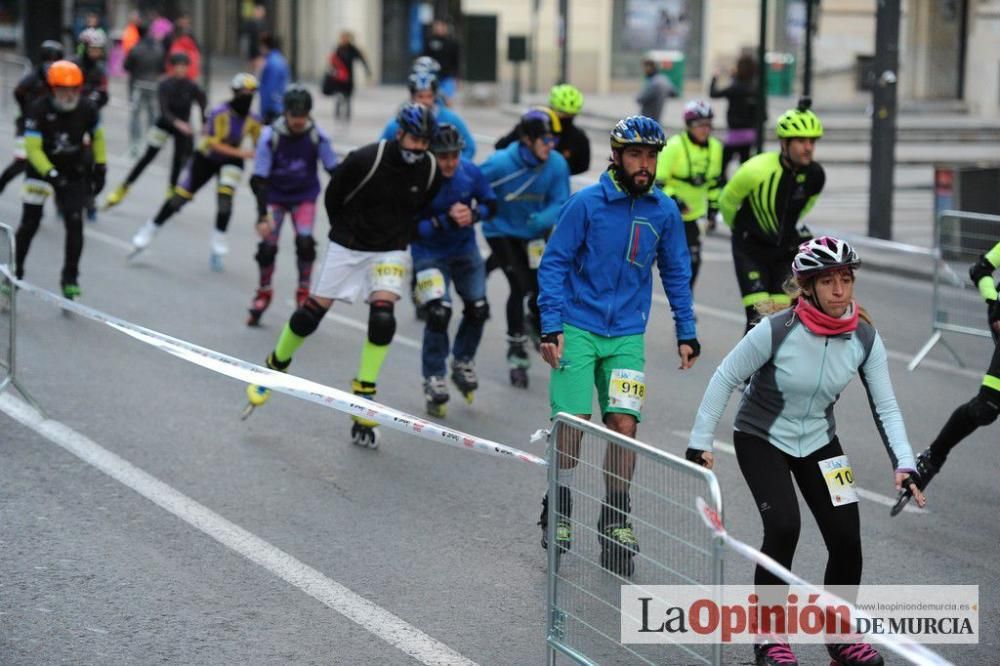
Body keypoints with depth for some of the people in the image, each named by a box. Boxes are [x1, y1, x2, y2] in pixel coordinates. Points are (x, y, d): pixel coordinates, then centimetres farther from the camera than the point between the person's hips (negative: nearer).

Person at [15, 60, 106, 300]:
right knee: (30, 223, -4)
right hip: (41, 169, -2)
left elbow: (97, 137, 6)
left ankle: (70, 279, 3)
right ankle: (14, 271, 12)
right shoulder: (39, 110, -22)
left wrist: (100, 168, 6)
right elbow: (33, 148, -23)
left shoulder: (87, 109, -13)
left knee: (75, 223, -8)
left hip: (75, 172, 2)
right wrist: (51, 174, -33)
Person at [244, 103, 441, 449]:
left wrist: (402, 236, 9)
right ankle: (275, 366, 24)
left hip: (391, 250, 2)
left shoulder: (430, 170, -10)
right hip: (348, 247, -2)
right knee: (311, 313, -1)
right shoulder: (365, 160, -21)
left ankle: (363, 397, -7)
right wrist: (347, 233, 5)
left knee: (382, 318, -17)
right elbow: (333, 198, -4)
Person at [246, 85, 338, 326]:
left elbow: (334, 170, -6)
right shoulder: (270, 136, -23)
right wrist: (262, 215, -27)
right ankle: (264, 293, 18)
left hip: (305, 196, 0)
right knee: (268, 245, -7)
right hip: (275, 195, 0)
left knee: (305, 241, -18)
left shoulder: (318, 136, -19)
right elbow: (259, 178, -20)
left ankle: (303, 292, 2)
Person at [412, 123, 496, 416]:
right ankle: (434, 379, -1)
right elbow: (412, 228, -25)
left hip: (465, 249, 4)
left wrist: (473, 214, -22)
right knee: (439, 312, -18)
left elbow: (491, 204, -1)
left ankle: (463, 361, 33)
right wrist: (447, 221, -36)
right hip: (429, 253, -4)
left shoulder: (470, 172, -15)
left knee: (478, 309, 5)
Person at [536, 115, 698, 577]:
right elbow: (554, 263, -4)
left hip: (627, 335, 2)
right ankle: (559, 512, 13)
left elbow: (676, 273, 14)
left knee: (624, 425, -7)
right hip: (577, 329, -2)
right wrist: (551, 327, -11)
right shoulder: (586, 203, -8)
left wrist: (686, 333, 12)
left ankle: (615, 519, 8)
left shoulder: (664, 211, 2)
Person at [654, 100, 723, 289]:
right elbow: (657, 181, -19)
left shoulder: (715, 148, -1)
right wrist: (674, 200, -30)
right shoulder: (674, 147, -19)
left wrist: (713, 208, 14)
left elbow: (714, 181, 14)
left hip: (690, 216, 5)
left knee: (693, 260, -4)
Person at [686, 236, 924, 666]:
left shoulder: (865, 338, -15)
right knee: (783, 526, -23)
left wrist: (904, 464, -22)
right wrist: (700, 442, -15)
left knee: (846, 538, -5)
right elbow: (725, 378, -15)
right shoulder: (776, 331, -27)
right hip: (761, 439, -4)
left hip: (818, 443, 4)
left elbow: (885, 407, -9)